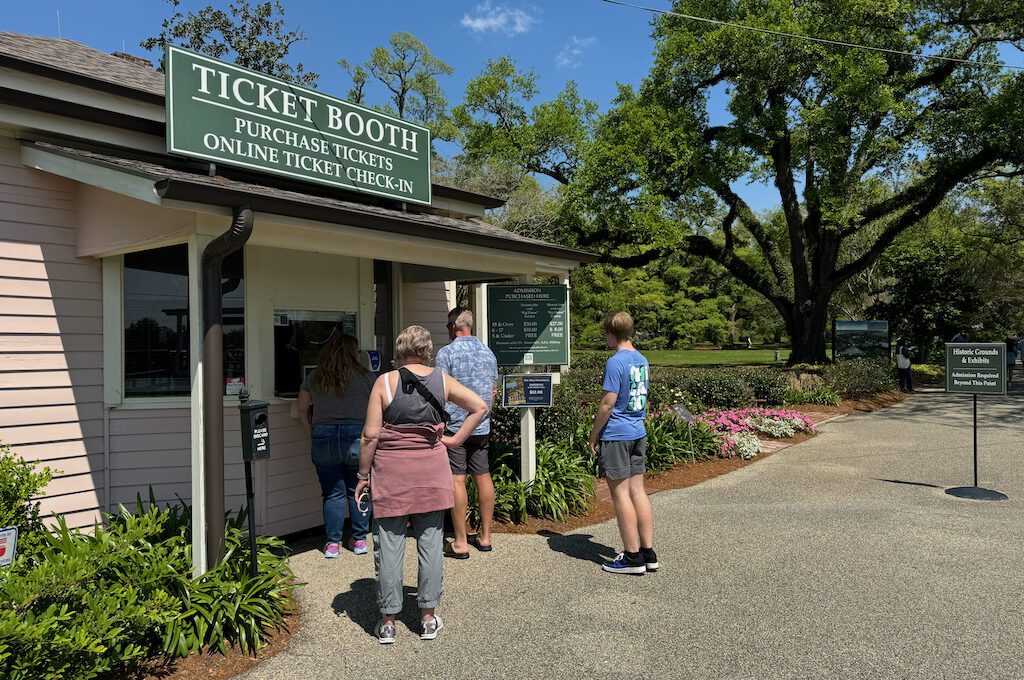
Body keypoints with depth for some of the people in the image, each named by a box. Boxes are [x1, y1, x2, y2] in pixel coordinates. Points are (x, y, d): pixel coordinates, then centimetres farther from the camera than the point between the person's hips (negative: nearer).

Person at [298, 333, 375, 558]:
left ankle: (333, 543, 13)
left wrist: (312, 437, 24)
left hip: (324, 439, 1)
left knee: (333, 493, 9)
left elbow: (303, 411, 15)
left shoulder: (313, 378, 7)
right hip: (358, 438, -1)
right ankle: (359, 540, 19)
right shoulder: (366, 377, 0)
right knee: (358, 491, 11)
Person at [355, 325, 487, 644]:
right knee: (431, 543, 10)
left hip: (391, 473, -2)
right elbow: (480, 407, 3)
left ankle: (387, 621, 15)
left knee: (389, 546, 6)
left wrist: (363, 476, 1)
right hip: (432, 472, 2)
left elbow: (371, 435, -8)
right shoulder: (442, 380, 2)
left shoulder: (385, 382, -6)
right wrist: (455, 440, 7)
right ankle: (428, 617, 19)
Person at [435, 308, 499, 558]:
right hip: (482, 427, 6)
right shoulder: (488, 352, 11)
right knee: (483, 477, 11)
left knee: (456, 480, -3)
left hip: (455, 426, -6)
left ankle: (460, 543, 1)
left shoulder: (447, 352, -9)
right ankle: (485, 536, 20)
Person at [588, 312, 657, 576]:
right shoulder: (642, 360, 10)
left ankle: (633, 557, 6)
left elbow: (608, 403, -16)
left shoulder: (616, 362, -15)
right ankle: (648, 553, 16)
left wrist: (593, 435, -8)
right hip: (639, 433, 8)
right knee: (638, 491, 12)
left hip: (616, 435, -8)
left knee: (621, 494, 0)